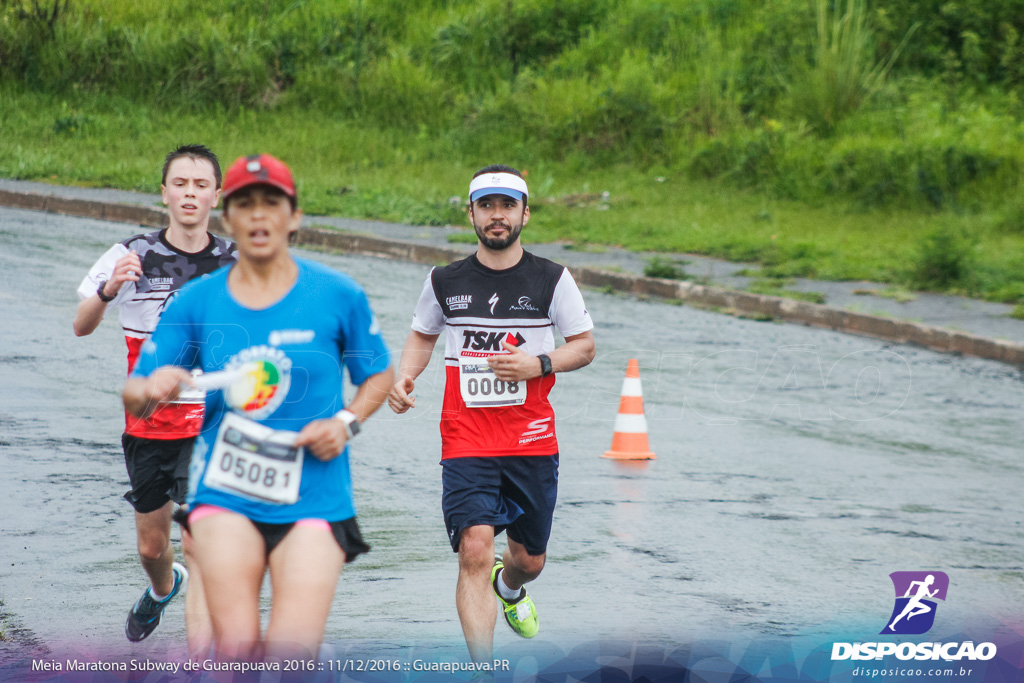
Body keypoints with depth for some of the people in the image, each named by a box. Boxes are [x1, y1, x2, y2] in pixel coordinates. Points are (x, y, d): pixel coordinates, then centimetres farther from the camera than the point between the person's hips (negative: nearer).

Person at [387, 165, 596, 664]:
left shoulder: (552, 280, 0)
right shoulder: (444, 282, 4)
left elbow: (584, 346, 6)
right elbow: (422, 336, 20)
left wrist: (538, 364, -13)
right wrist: (404, 378, 1)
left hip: (532, 444, 1)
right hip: (466, 443, -1)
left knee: (529, 559, 13)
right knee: (475, 551, -18)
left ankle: (510, 587, 52)